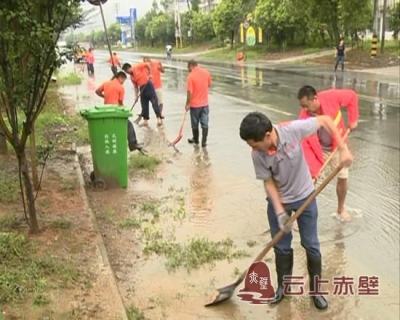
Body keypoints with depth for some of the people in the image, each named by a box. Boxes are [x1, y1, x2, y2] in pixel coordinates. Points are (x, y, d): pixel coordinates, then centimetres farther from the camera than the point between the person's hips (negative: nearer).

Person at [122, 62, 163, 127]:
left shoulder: (137, 67, -6)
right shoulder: (132, 77, 13)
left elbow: (147, 65, -9)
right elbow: (135, 86, 14)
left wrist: (149, 74, -11)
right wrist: (136, 95, 5)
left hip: (148, 85, -8)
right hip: (142, 89, 8)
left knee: (154, 102, -8)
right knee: (144, 105, 7)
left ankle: (159, 118, -8)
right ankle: (145, 120, 13)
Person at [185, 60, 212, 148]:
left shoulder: (191, 76, -17)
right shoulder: (206, 73, -3)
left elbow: (189, 92, -18)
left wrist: (187, 104, -8)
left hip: (195, 104, -3)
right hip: (205, 103, 4)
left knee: (195, 124, 14)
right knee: (205, 123, 5)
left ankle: (196, 140, 29)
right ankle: (204, 142, 3)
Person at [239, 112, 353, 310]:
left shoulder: (293, 130, -29)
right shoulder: (257, 156, -23)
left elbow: (325, 120, -19)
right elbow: (269, 182, -13)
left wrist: (343, 148, -26)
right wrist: (279, 211, -20)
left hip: (305, 196, -1)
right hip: (278, 200, 1)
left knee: (311, 245, 8)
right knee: (281, 247, 11)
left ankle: (315, 290, 26)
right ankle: (283, 286, 33)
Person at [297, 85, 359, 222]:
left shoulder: (331, 97, -29)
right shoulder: (303, 118, -29)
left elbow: (352, 96, -9)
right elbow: (305, 146, -27)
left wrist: (353, 119, -11)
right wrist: (314, 168, -33)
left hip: (337, 146, 2)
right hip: (318, 149, -1)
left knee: (343, 178, 10)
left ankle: (340, 210, 32)